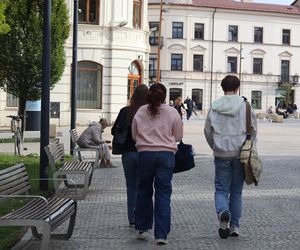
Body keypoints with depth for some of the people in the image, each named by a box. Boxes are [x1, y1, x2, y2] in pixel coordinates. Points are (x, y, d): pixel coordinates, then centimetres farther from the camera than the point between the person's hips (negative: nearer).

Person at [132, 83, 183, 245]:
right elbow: (178, 136, 5)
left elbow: (134, 135, 9)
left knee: (144, 191, 16)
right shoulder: (172, 112, -2)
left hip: (145, 154, 1)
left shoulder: (140, 112, 1)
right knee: (163, 193, 2)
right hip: (166, 154, -1)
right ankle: (161, 234, 1)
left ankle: (142, 229, 23)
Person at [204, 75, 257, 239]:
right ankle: (234, 226, 15)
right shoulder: (245, 106, -4)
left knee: (221, 189, 7)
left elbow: (207, 130, 5)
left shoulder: (214, 107, -1)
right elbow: (253, 129, 0)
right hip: (240, 153, 0)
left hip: (221, 154, 0)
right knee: (236, 190, 11)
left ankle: (223, 213, -23)